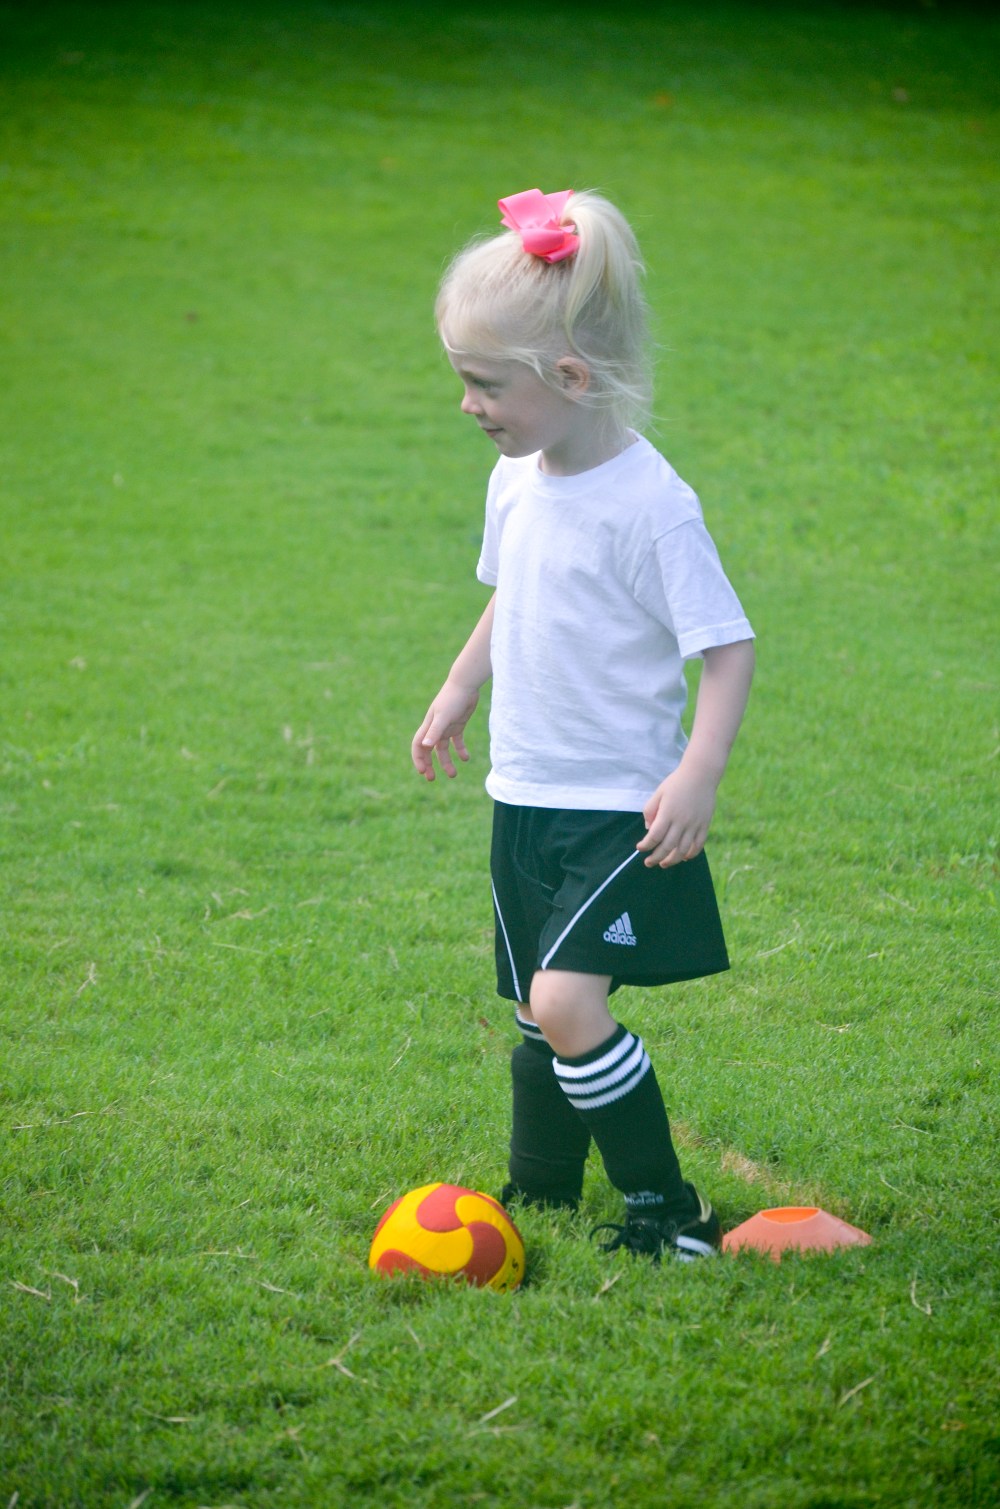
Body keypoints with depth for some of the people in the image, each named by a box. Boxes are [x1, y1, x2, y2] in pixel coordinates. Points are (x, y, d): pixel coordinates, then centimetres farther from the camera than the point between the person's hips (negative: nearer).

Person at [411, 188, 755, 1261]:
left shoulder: (649, 504, -20)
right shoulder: (517, 479, 4)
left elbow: (727, 646, -18)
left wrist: (699, 774, -26)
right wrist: (458, 695, 27)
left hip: (621, 808, -7)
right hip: (525, 798, 8)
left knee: (568, 1001, -19)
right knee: (535, 1012, 15)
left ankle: (666, 1210, -6)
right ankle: (539, 1195, 32)